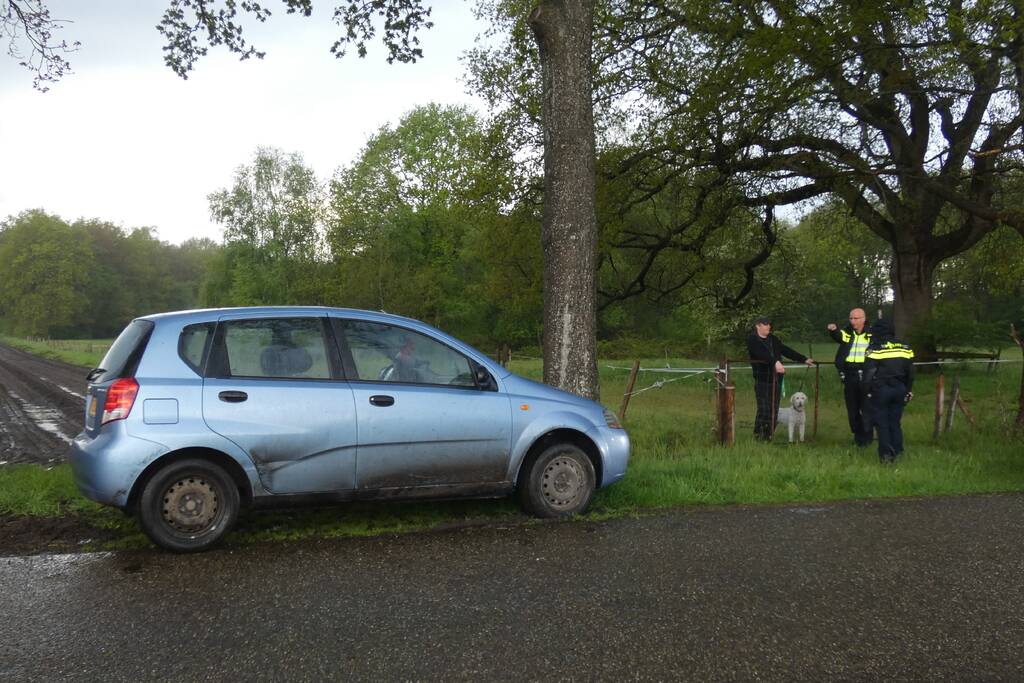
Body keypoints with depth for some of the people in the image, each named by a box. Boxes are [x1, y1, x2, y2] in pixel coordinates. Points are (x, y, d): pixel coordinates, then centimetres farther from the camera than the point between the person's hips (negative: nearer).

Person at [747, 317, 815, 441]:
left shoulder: (772, 339, 17)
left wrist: (804, 359, 23)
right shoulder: (752, 340, -4)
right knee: (764, 407, -12)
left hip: (776, 378, 6)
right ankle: (758, 433, -3)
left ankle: (768, 434, 8)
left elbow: (786, 351, 22)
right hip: (762, 378, -6)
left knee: (774, 407, 3)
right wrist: (775, 362, -34)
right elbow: (762, 354, -20)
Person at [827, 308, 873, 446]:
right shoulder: (847, 333, 5)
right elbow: (838, 336, -17)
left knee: (866, 408, -4)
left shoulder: (872, 334, 2)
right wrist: (833, 329, -40)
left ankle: (866, 437, 4)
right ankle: (857, 435, 22)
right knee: (852, 408, 10)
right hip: (849, 376, 3)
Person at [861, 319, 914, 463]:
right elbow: (910, 372, 14)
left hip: (880, 390, -5)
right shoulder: (904, 347, 9)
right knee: (895, 422, 12)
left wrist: (867, 391, -4)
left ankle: (886, 454, -5)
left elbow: (869, 373, -12)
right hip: (899, 390, 5)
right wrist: (908, 391, 21)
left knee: (881, 423, 2)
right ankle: (897, 452, 13)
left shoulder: (875, 349, -8)